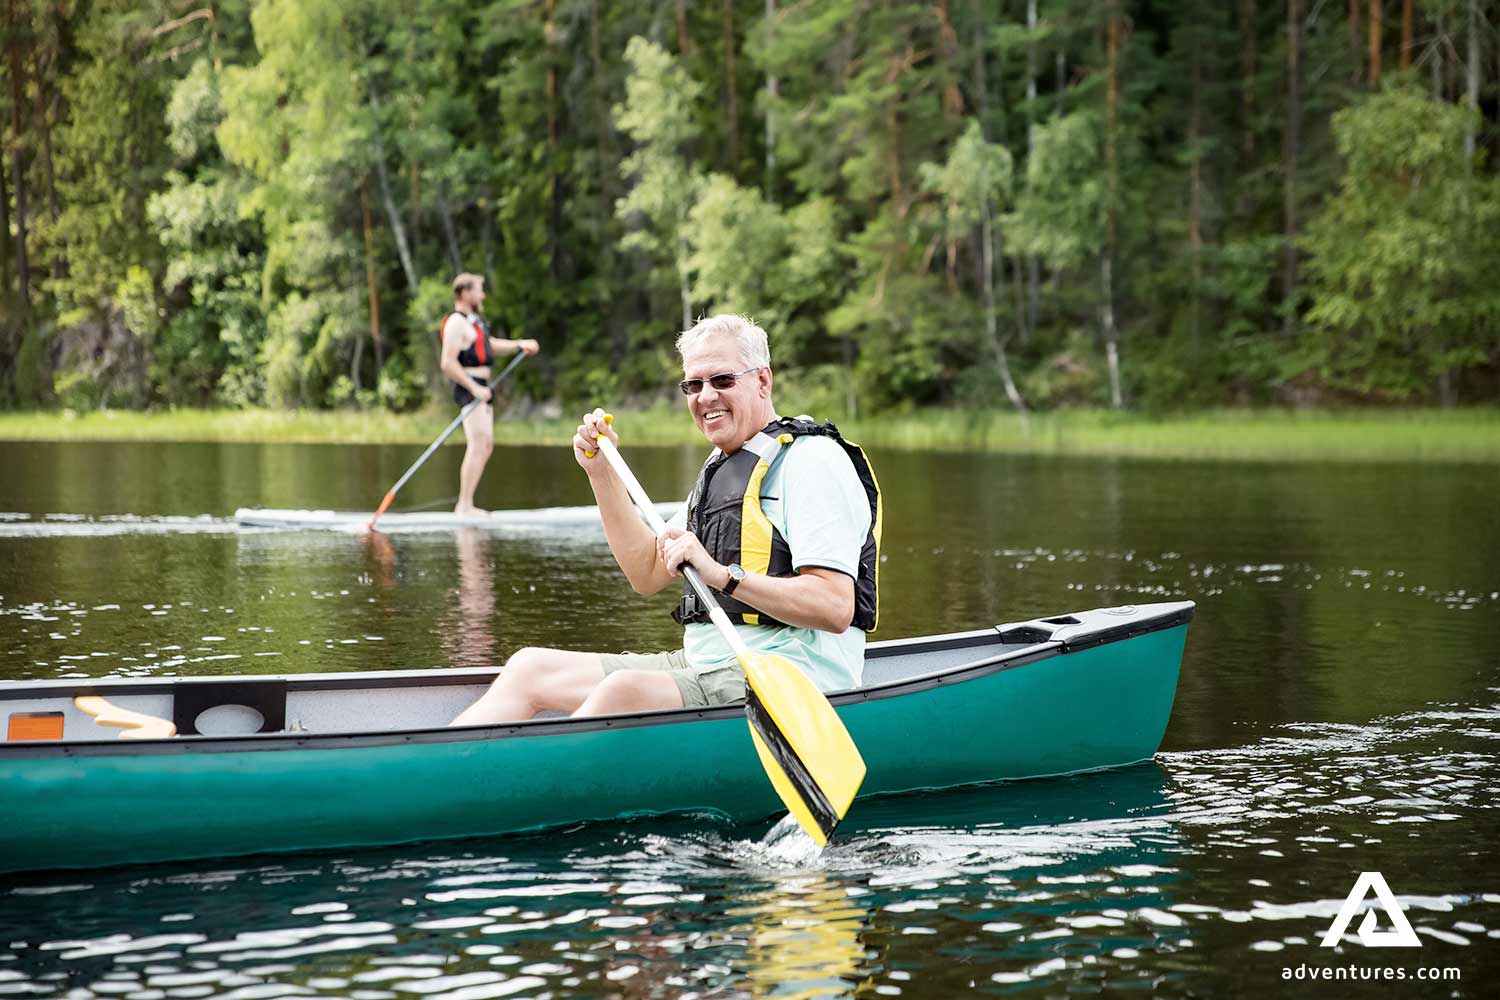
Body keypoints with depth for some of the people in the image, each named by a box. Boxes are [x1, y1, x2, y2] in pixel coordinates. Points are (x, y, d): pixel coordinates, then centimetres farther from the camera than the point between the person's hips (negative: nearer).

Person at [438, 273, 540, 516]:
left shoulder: (472, 320, 20)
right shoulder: (456, 323, -13)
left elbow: (491, 345, 33)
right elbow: (448, 363, -20)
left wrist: (519, 345, 20)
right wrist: (474, 388, -24)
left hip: (480, 389, 11)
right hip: (469, 389, -10)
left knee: (486, 446, 9)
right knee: (477, 445, -17)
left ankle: (466, 504, 10)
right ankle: (464, 505, -20)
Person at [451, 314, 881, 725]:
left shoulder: (813, 460, -9)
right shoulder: (720, 467, 22)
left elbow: (836, 608, -20)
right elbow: (647, 574, 18)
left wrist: (723, 575, -28)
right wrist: (601, 472, 11)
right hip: (705, 666, 10)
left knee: (627, 690, -35)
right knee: (531, 667, 1)